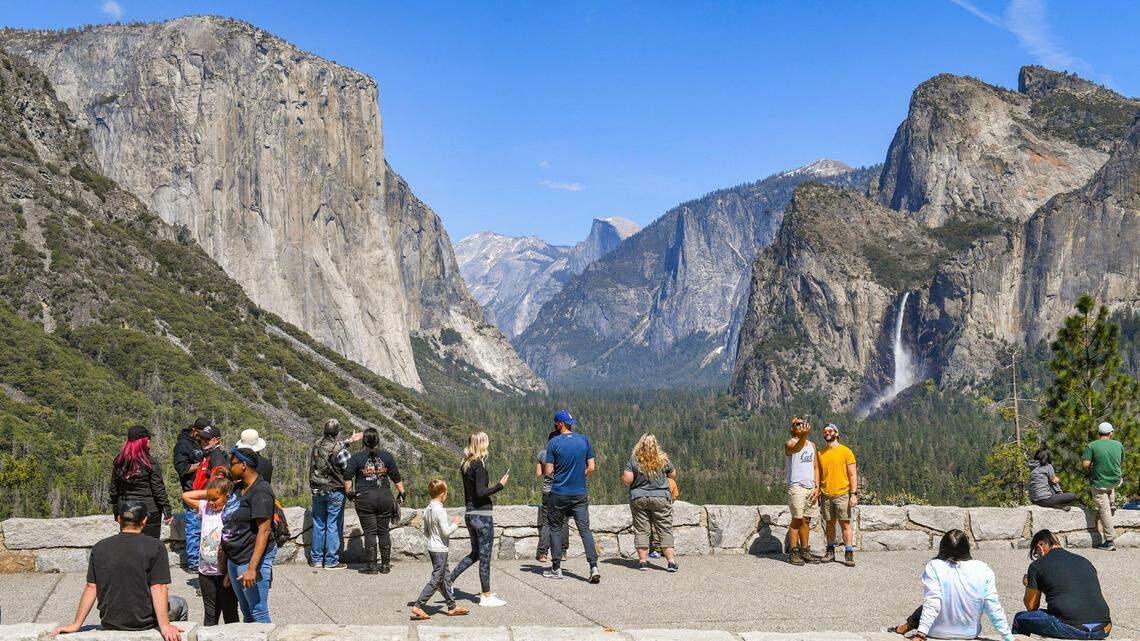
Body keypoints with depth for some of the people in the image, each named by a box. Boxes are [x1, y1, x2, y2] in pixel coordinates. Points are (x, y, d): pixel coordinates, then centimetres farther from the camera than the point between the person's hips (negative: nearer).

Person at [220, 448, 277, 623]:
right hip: (234, 559, 9)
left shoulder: (261, 492, -18)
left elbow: (263, 530, -23)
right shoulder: (238, 488, 11)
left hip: (252, 558, -9)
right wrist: (223, 555, 19)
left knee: (258, 612, -3)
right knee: (246, 610, 18)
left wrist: (252, 568, -27)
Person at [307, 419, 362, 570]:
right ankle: (331, 561, 6)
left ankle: (316, 558, 21)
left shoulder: (316, 444, -1)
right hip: (335, 491, -6)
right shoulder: (339, 449, -19)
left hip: (317, 491, 6)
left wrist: (349, 440, 20)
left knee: (318, 525, 14)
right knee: (333, 526, 3)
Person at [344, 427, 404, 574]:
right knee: (384, 532, 9)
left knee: (370, 532, 2)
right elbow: (396, 477, 5)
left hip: (365, 498, -2)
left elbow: (347, 476, -8)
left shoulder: (356, 457, -1)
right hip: (385, 497, 2)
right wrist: (401, 493, 14)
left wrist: (348, 492, 5)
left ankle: (371, 566, 2)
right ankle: (385, 565, 13)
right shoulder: (387, 456, 4)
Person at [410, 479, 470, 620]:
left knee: (445, 577, 15)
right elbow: (446, 532, -21)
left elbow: (426, 532, 13)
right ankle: (418, 606, -4)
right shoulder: (440, 511, -20)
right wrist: (455, 523, -6)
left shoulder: (427, 510, 7)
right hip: (440, 550, -9)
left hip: (432, 548, 9)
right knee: (436, 580, -3)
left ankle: (452, 607, 22)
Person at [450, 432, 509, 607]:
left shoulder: (465, 465, 9)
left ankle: (449, 580, 16)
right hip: (482, 514, -8)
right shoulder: (479, 465, -17)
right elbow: (480, 492, -22)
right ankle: (486, 597, 8)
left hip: (469, 513, 9)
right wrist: (500, 486, -17)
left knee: (475, 553, 21)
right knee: (485, 556, 1)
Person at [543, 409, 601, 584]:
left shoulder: (553, 443, -8)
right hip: (580, 494, 2)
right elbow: (591, 468, 2)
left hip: (559, 494, -2)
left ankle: (556, 568, 14)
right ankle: (594, 567, -11)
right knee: (585, 529, 1)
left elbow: (549, 472, -8)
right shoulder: (585, 441, 2)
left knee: (556, 529, 11)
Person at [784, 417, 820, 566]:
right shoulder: (790, 443, -5)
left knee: (806, 521, 9)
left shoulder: (812, 445, 16)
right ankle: (793, 553, -2)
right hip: (797, 486, -6)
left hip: (811, 487, 6)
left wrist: (817, 487, 4)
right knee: (797, 520, -6)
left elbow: (815, 467, 16)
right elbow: (796, 448, -31)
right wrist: (803, 436, -52)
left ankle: (804, 551, 14)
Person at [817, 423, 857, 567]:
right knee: (829, 524, 9)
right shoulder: (820, 453, 10)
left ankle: (849, 554, 0)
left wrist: (854, 494, -11)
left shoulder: (846, 451, -2)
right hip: (826, 495, 4)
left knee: (845, 524, -4)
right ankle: (830, 552, 17)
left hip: (842, 495, -4)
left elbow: (853, 474, -4)